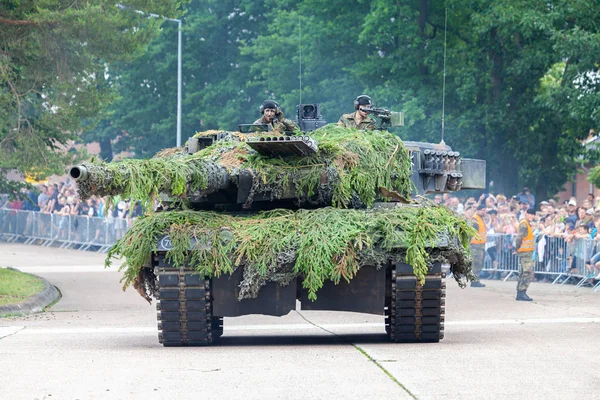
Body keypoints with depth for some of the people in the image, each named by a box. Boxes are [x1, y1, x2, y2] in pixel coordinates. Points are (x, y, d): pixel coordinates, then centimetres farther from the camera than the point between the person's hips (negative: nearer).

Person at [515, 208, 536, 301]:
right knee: (528, 273, -13)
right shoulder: (524, 224, -14)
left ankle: (520, 293, 16)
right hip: (525, 252, -11)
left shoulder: (527, 224, 18)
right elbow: (519, 237, -23)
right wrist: (517, 247, -13)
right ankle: (521, 293, -16)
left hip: (527, 252, 11)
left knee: (523, 273, 13)